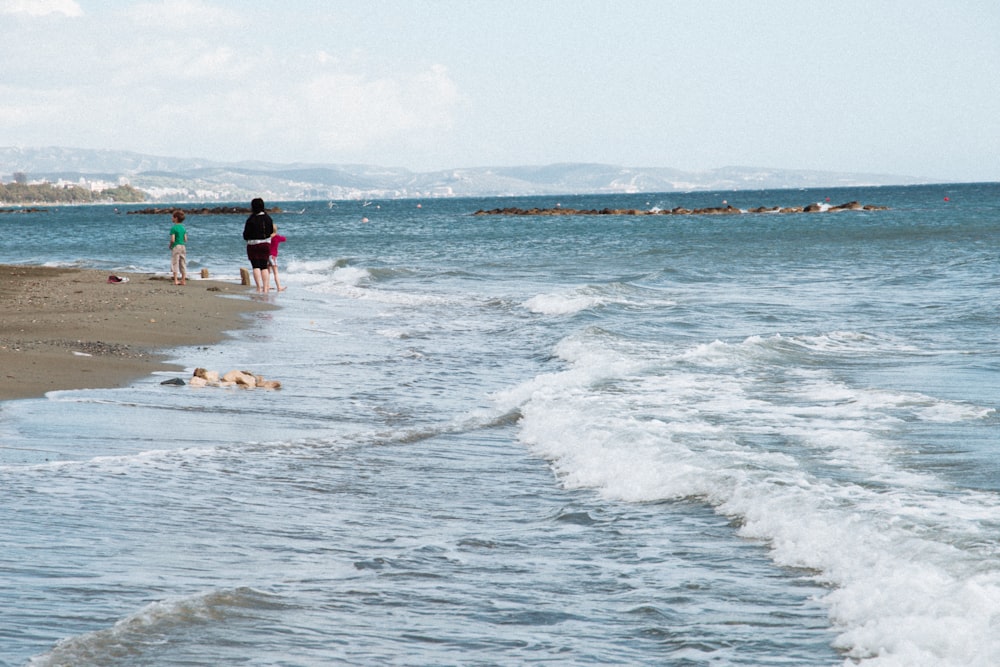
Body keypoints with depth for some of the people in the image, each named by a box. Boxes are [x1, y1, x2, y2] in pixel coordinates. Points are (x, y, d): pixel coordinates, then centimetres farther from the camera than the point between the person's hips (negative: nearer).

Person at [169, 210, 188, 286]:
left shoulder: (173, 228, -12)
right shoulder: (183, 228, 8)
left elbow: (172, 240, -17)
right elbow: (185, 239, 8)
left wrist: (170, 245, 0)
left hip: (176, 247, -6)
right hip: (183, 246, 6)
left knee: (175, 264, -2)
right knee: (183, 264, 10)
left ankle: (175, 280, -7)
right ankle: (183, 280, 11)